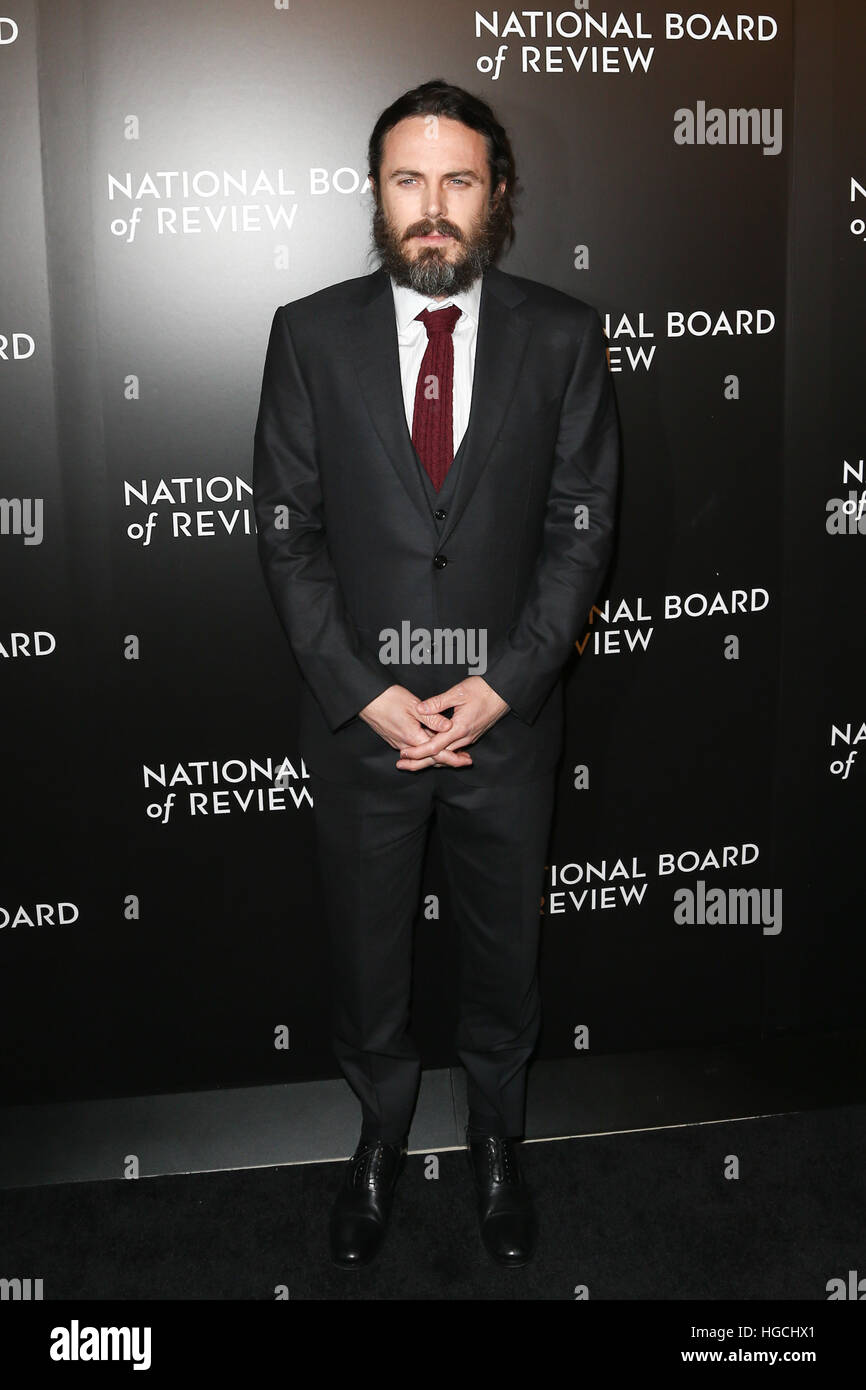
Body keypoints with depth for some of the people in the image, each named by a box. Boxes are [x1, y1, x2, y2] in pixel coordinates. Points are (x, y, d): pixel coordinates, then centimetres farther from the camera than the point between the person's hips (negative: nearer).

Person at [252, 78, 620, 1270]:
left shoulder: (563, 337, -5)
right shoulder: (310, 334, -4)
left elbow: (582, 529, -4)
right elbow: (287, 535, -5)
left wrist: (501, 685, -14)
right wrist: (365, 691, -13)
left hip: (507, 718, 0)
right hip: (359, 716, 0)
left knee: (505, 946, 19)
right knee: (365, 948, 18)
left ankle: (497, 1136, 45)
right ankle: (382, 1131, 45)